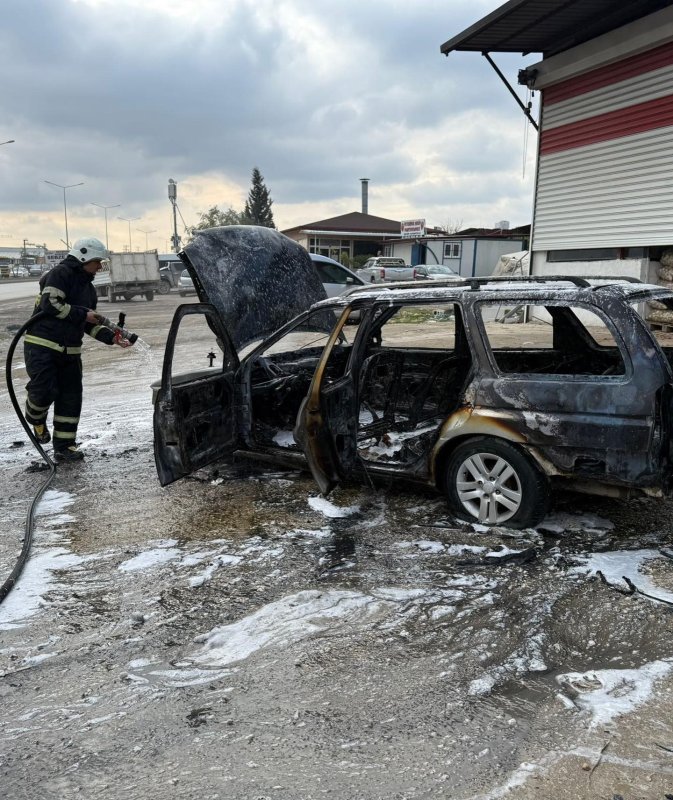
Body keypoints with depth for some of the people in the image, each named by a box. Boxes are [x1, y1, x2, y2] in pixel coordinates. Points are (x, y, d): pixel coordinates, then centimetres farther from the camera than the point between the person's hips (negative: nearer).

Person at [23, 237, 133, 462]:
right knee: (44, 390, -14)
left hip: (70, 350, 8)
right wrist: (82, 314, -15)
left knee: (71, 398, 4)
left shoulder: (88, 288, 18)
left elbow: (89, 325, 19)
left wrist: (112, 337, 5)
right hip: (42, 345, -8)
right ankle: (36, 418, 22)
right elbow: (50, 304, -20)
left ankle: (64, 446, 12)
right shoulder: (60, 274, -7)